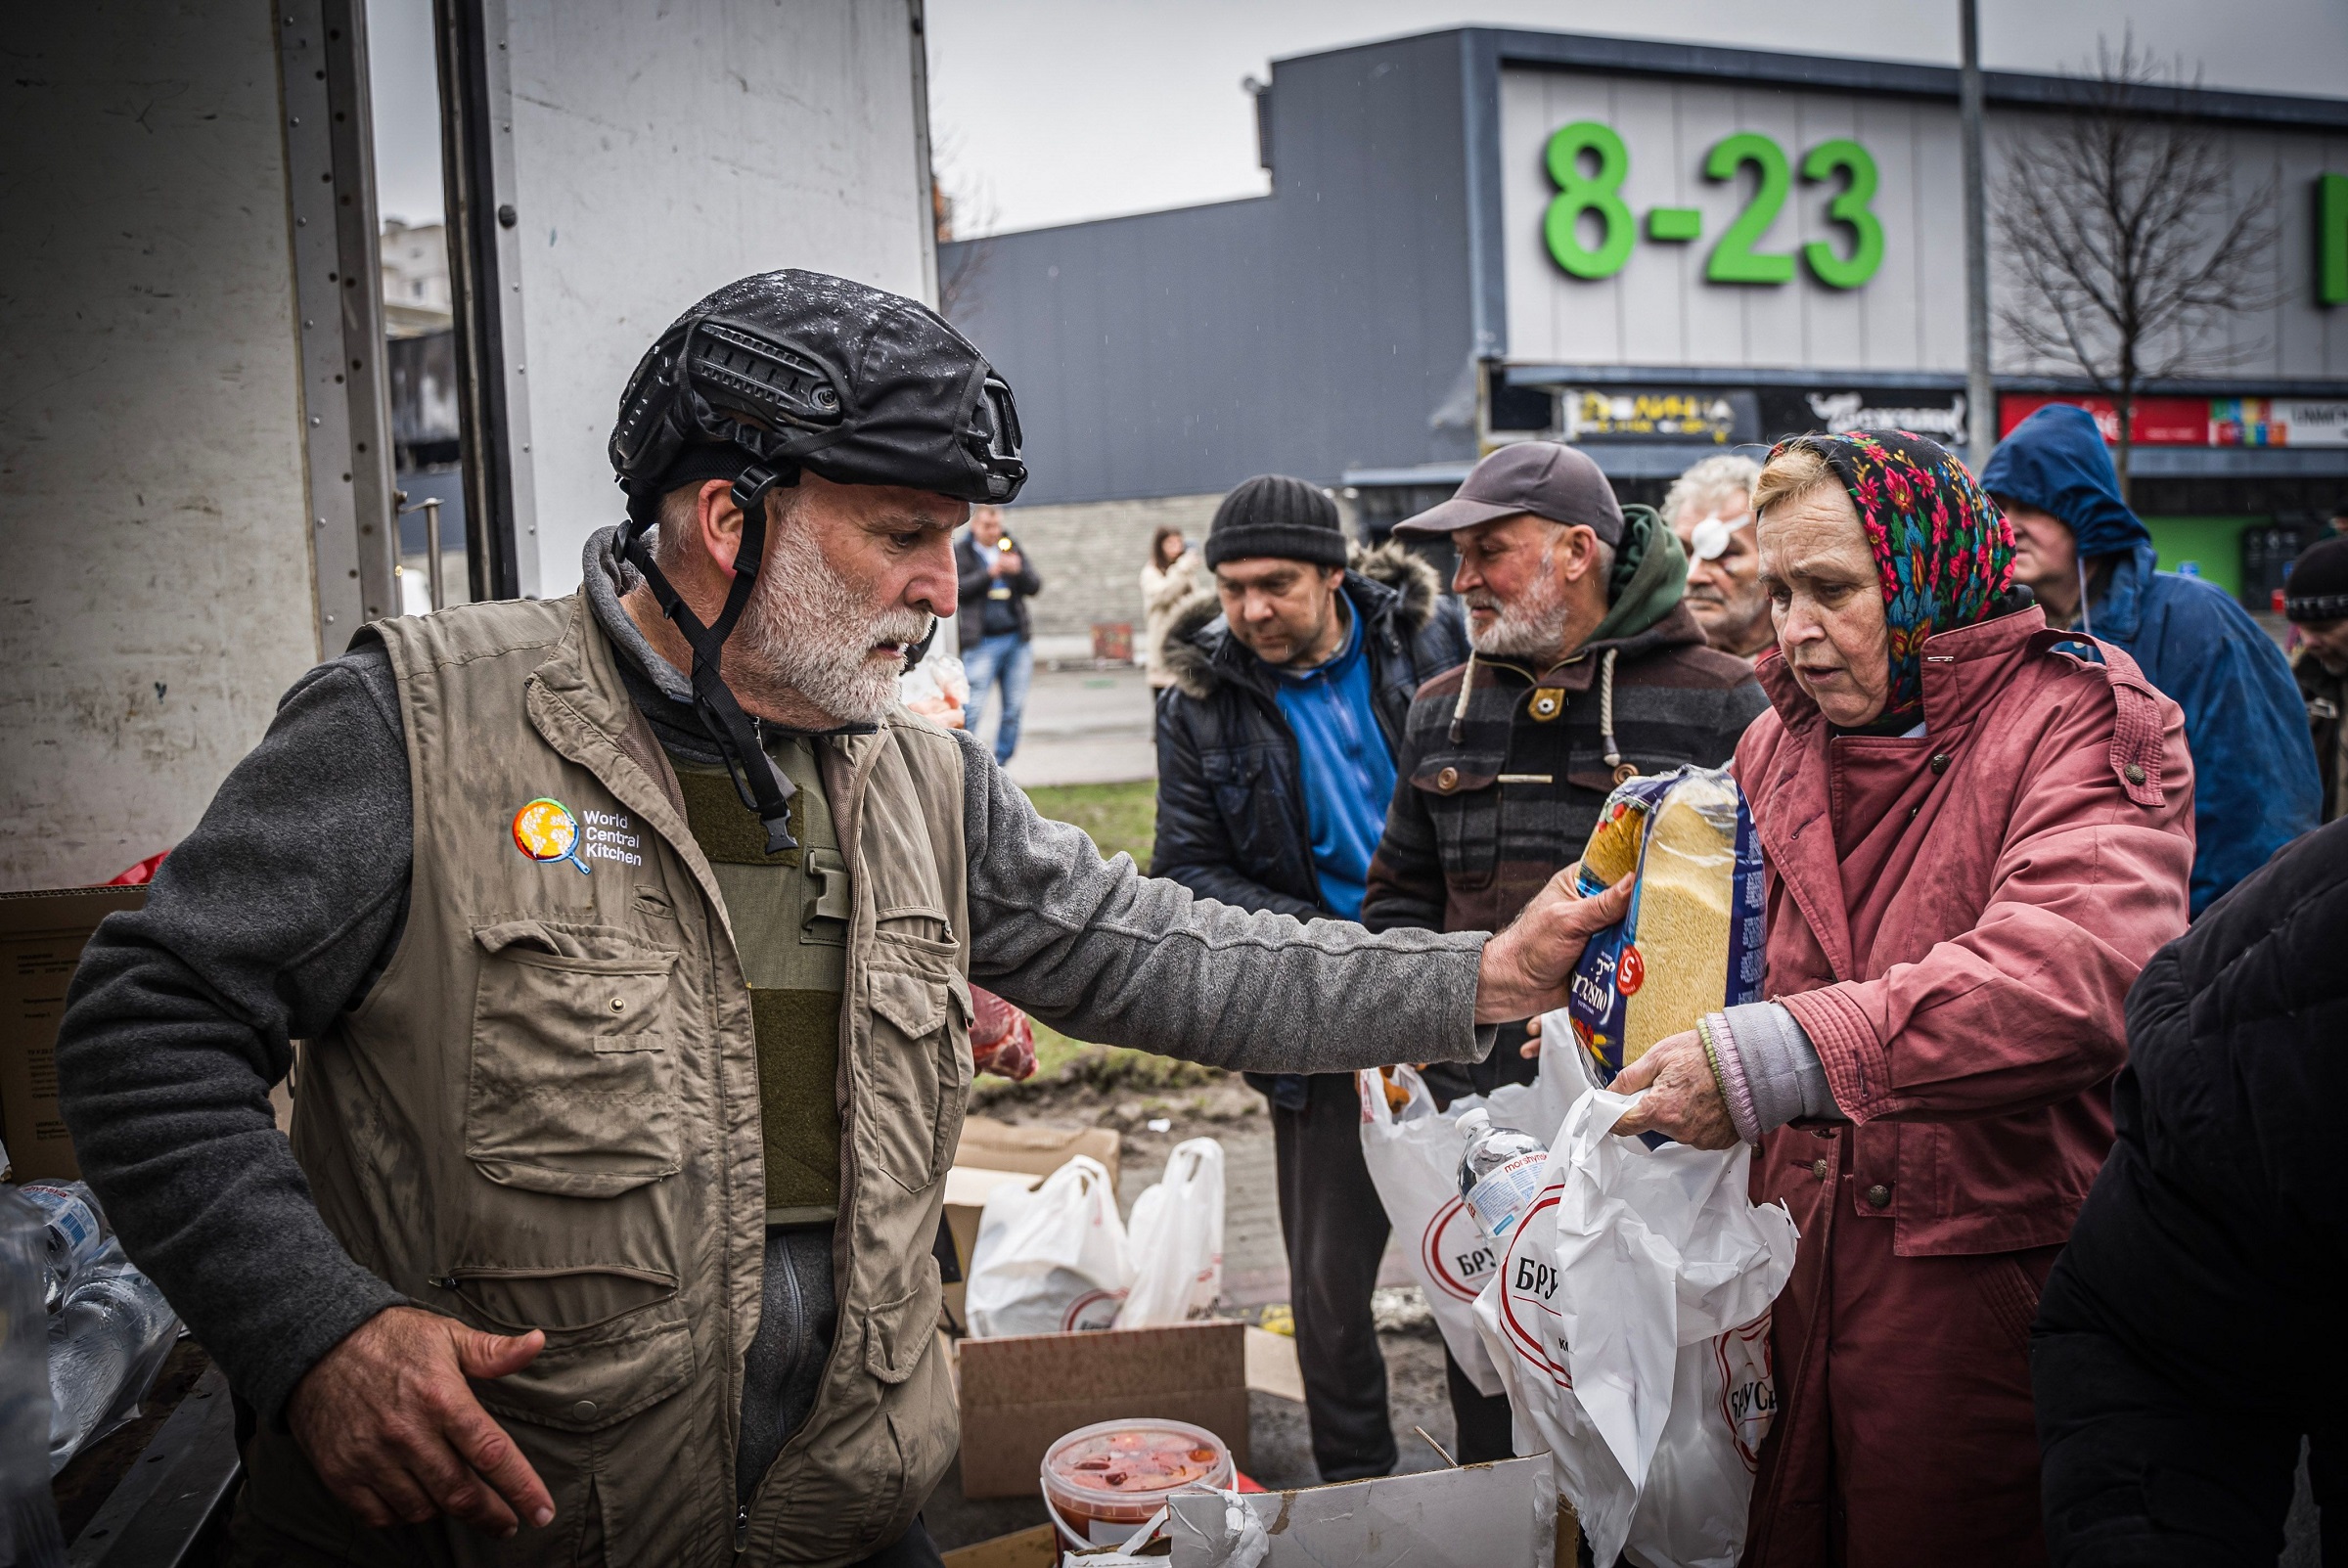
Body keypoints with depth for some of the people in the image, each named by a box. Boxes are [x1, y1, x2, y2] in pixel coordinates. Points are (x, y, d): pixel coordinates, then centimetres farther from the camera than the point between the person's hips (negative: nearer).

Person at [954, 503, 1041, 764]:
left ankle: (999, 765, 14)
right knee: (973, 709, -11)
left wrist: (1019, 571, -10)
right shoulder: (960, 551, 3)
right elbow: (957, 588, -10)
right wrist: (990, 572, -16)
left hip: (1017, 638, 5)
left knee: (1015, 708, 5)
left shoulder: (1011, 548, 15)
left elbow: (1034, 587, 10)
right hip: (982, 642, -4)